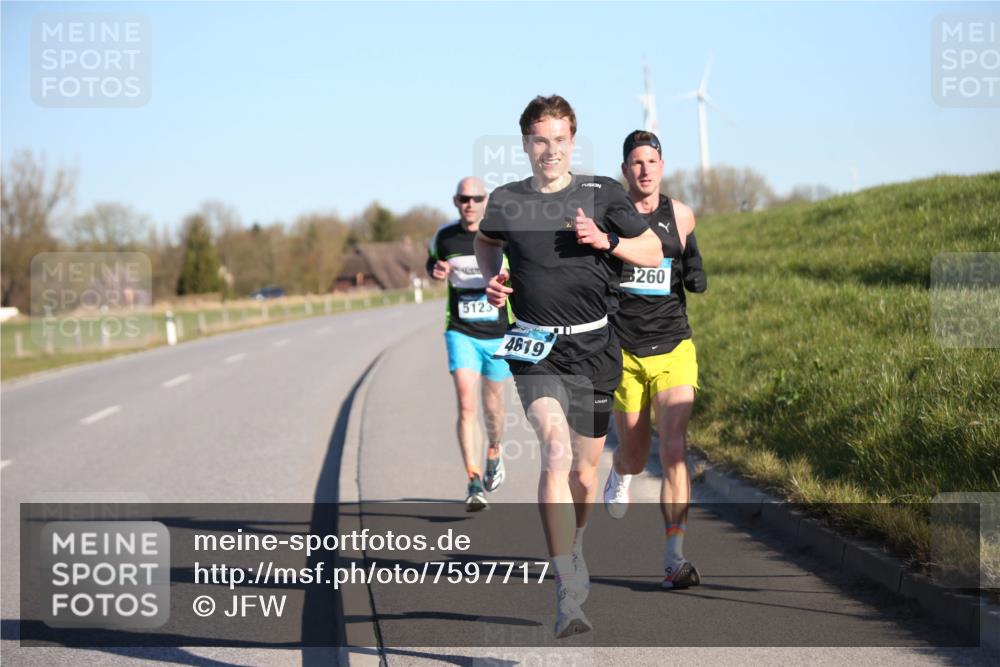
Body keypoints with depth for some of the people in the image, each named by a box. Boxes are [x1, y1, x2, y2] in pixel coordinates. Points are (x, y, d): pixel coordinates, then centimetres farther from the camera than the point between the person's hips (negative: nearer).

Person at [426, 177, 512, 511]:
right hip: (461, 332, 0)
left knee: (492, 404, 15)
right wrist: (436, 271, -4)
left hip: (499, 333, 0)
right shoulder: (444, 236, -1)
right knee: (466, 405, -15)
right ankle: (475, 484, -17)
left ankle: (494, 454, 47)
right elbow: (432, 260, 19)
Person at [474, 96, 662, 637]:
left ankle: (574, 548, 42)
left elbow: (653, 253, 7)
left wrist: (607, 241, -10)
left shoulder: (602, 195, 0)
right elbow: (485, 240, 25)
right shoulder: (505, 202, 2)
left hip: (593, 348, 2)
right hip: (535, 349, -2)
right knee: (557, 452, -22)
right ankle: (569, 590, -24)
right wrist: (492, 279, 5)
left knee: (584, 471, 10)